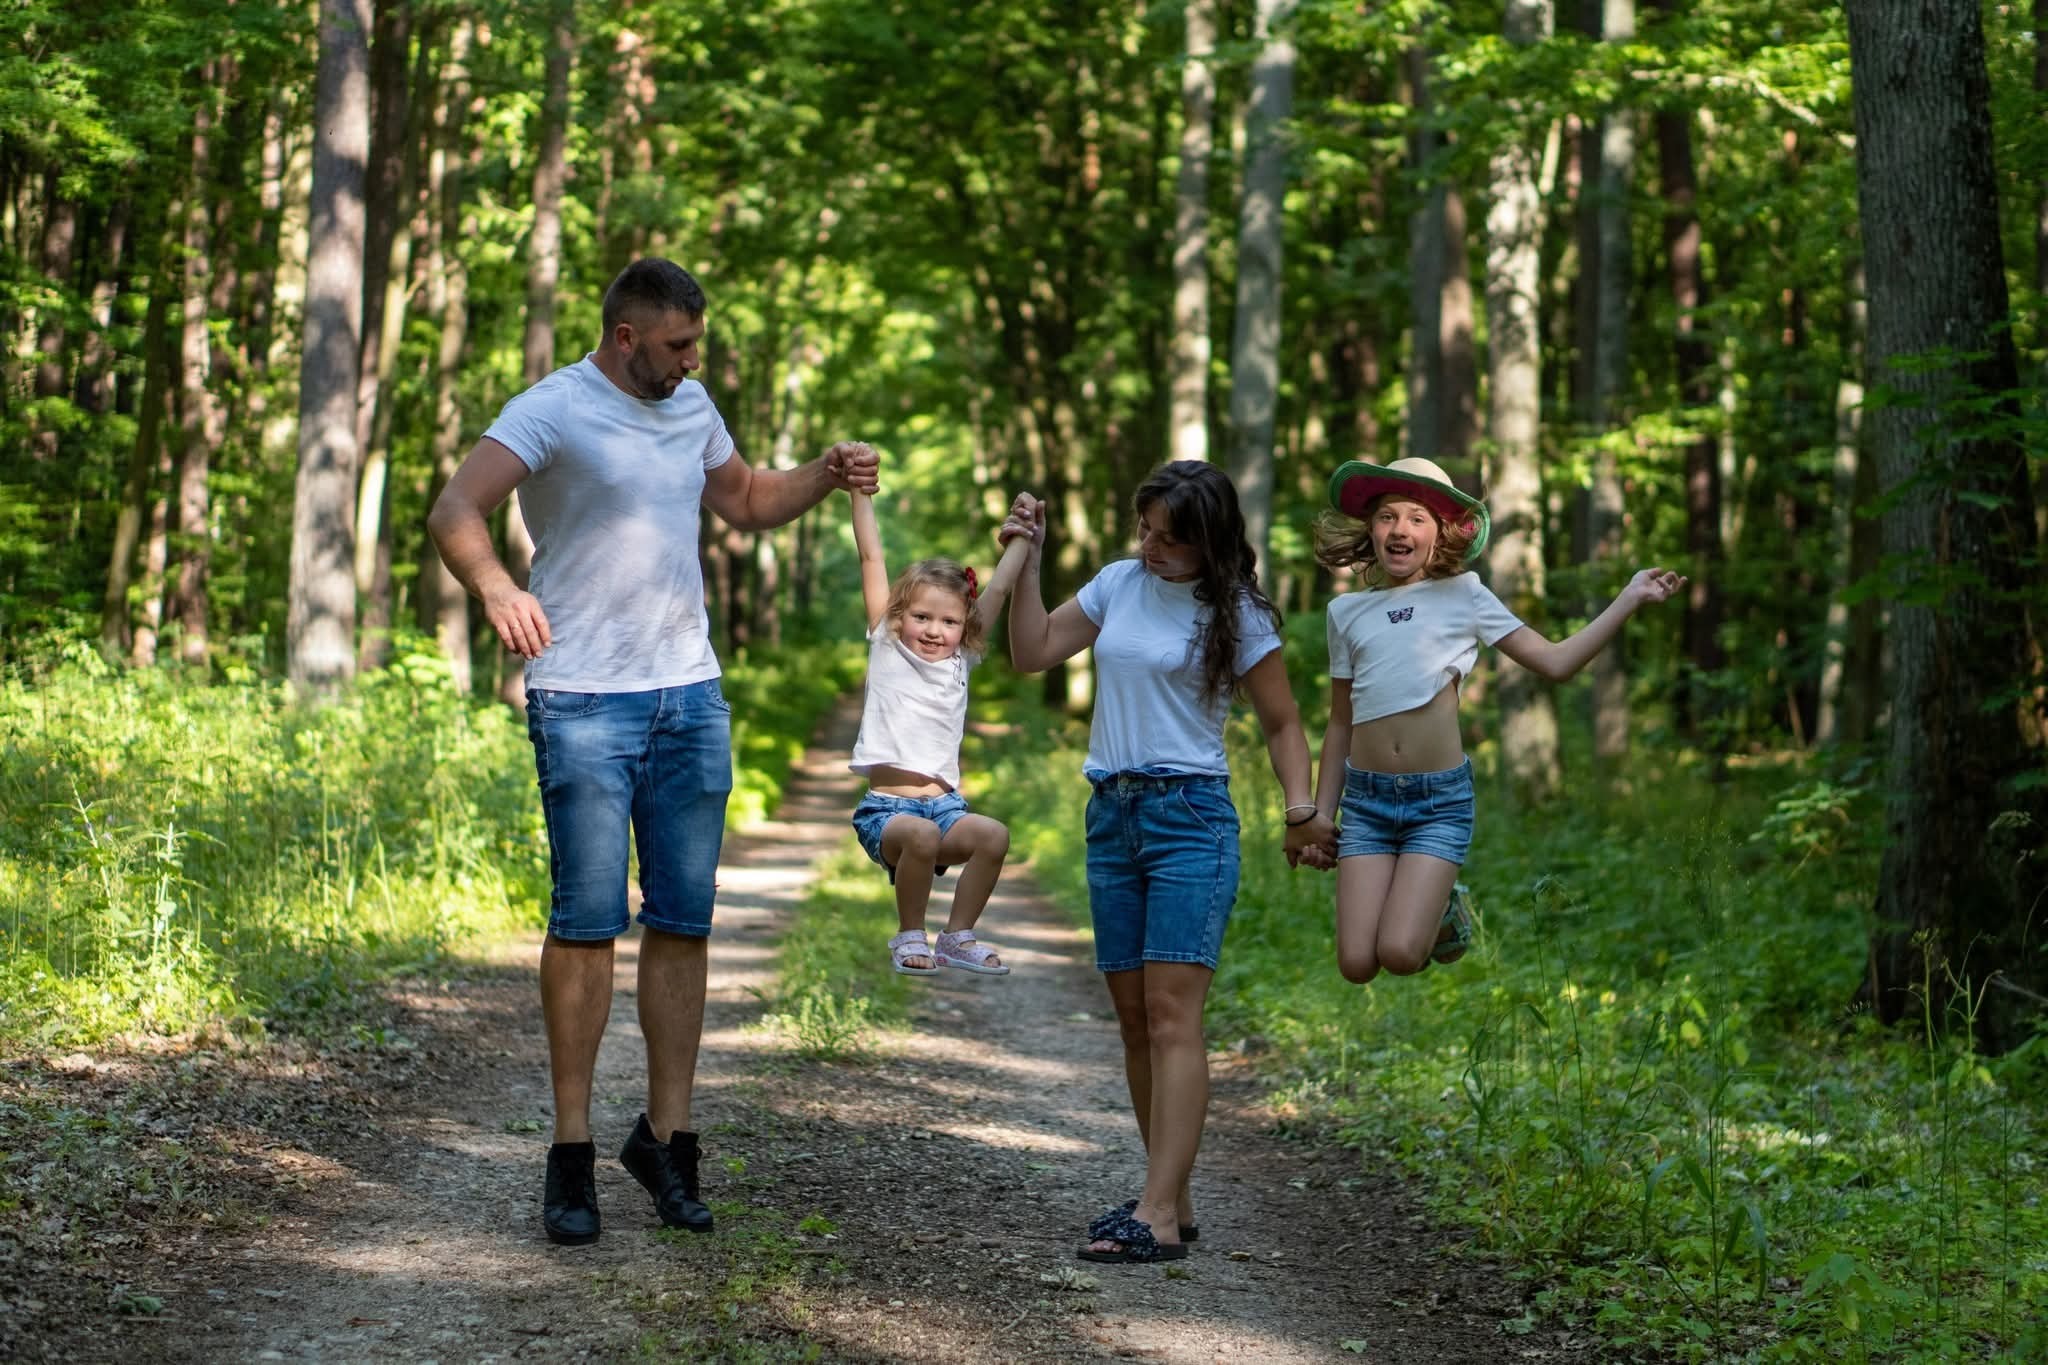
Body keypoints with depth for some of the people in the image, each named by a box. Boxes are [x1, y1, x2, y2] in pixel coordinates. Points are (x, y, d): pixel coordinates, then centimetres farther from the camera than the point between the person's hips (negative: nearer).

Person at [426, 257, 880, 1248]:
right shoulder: (554, 412, -7)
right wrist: (496, 588, -39)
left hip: (691, 699, 6)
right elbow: (454, 513, -19)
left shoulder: (690, 408, 15)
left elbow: (744, 502, 32)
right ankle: (572, 1152, 1)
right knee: (586, 923, -7)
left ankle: (668, 1133, 13)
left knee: (683, 924, 6)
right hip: (585, 706, -6)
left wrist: (825, 478, 14)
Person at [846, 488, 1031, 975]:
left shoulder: (960, 661, 15)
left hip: (944, 804, 4)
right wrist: (861, 492, 5)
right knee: (922, 834, -35)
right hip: (886, 806, -4)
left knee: (993, 835, -26)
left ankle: (958, 936, -8)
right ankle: (909, 937, -12)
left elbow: (997, 590, 18)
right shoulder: (887, 649, 8)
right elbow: (872, 559, 6)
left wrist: (1020, 539, 19)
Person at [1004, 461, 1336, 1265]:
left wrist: (1300, 807, -13)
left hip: (1190, 815, -6)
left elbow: (1281, 721, 3)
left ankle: (1157, 1215, -20)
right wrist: (1027, 562, 6)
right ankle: (1173, 1198, 13)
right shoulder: (1119, 584, 10)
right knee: (1133, 1017, 6)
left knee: (1172, 1014, -14)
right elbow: (1031, 654, 15)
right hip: (1111, 815, 6)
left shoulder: (1234, 615, -2)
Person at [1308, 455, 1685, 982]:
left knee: (1400, 956, -18)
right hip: (1366, 799, 2)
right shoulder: (1347, 612, 11)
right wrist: (1318, 817, 14)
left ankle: (1444, 906, 16)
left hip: (1440, 799, -2)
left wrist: (1629, 598, -6)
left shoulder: (1461, 595, 5)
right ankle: (1415, 906, 23)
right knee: (1356, 965, -10)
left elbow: (1554, 662, 0)